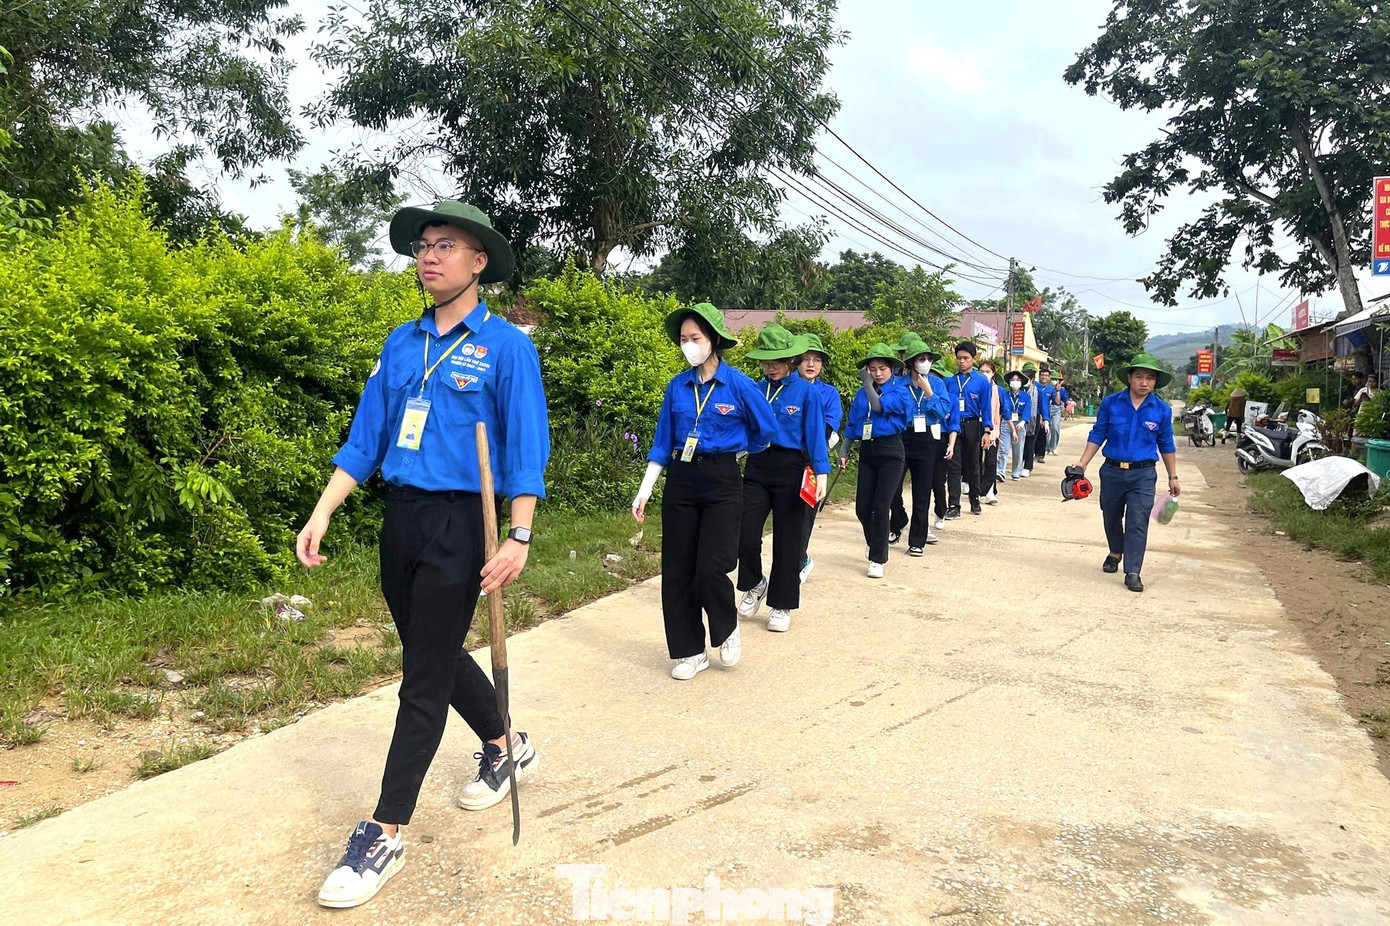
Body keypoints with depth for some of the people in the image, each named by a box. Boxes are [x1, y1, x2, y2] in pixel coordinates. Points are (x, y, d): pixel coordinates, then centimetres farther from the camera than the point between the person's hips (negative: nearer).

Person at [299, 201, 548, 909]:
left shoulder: (505, 346, -7)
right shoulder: (402, 342, 10)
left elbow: (525, 450, -12)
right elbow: (366, 437, 10)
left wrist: (517, 539, -21)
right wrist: (321, 515, 3)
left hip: (459, 524, -6)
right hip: (399, 516, 7)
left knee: (424, 677, -1)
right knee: (435, 654, 18)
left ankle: (385, 833, 9)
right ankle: (506, 747, 41)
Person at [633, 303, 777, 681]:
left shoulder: (738, 384, -7)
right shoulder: (677, 386, 4)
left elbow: (766, 430, 5)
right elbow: (662, 442, 8)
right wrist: (644, 491, 5)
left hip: (721, 482, -4)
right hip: (680, 480, 4)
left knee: (710, 570, -10)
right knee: (676, 571, 4)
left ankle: (727, 629, 22)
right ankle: (690, 651, 19)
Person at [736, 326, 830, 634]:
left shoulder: (806, 392, -4)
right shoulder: (755, 390, 5)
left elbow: (815, 435, -5)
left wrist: (821, 474, -12)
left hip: (791, 470, -3)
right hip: (757, 467, 3)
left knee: (787, 539, 5)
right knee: (745, 535, -4)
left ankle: (782, 606, 19)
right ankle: (755, 584, 25)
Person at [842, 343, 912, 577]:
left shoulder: (899, 392, -2)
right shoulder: (861, 393, 10)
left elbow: (880, 406, -20)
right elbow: (853, 424, 14)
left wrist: (867, 383, -17)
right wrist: (844, 451, 7)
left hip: (890, 452, -4)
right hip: (867, 452, 4)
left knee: (880, 507, -9)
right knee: (862, 508, 4)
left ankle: (877, 560, 2)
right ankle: (875, 544, 33)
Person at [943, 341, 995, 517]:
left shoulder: (982, 381, -1)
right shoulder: (950, 381, 4)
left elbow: (986, 408, -2)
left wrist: (986, 432, -9)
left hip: (972, 426, -1)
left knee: (973, 466, 12)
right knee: (954, 466, -3)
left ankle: (975, 500, 28)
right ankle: (954, 506, -2)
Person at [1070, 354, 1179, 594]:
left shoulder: (1162, 410, -1)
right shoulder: (1111, 403, -2)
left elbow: (1166, 445, 8)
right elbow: (1097, 436, 4)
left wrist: (1173, 477, 10)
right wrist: (1082, 464, -1)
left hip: (1143, 475, -2)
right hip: (1112, 471, 2)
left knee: (1137, 523, -8)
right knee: (1111, 517, 17)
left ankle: (1133, 572, -5)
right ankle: (1115, 553, 43)